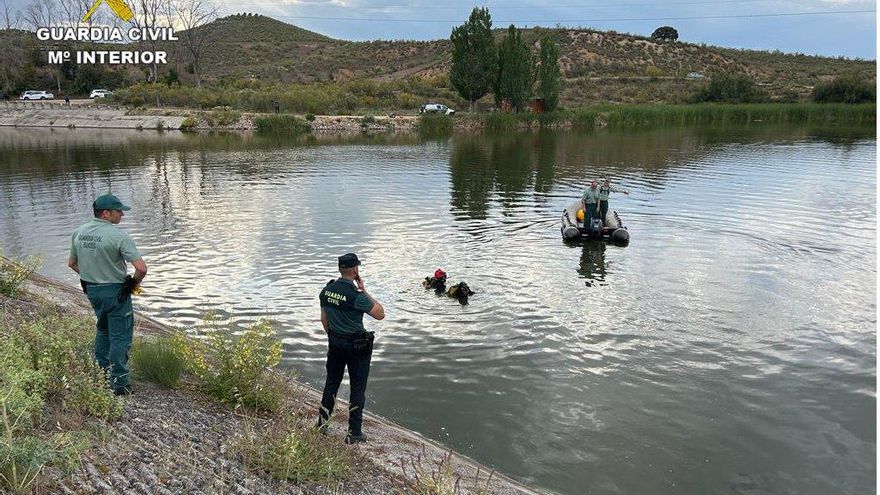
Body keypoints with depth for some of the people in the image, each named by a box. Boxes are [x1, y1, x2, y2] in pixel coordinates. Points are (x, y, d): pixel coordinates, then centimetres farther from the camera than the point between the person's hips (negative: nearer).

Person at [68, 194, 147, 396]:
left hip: (91, 290, 7)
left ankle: (99, 371, 38)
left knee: (103, 329, 28)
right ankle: (119, 383, 8)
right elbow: (141, 268, -26)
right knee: (120, 336, 3)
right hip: (115, 291, -7)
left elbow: (72, 263, 12)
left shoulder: (78, 232, 1)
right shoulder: (118, 236, -21)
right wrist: (134, 282, -7)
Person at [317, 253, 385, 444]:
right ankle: (353, 433, 11)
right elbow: (380, 314, -15)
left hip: (335, 341, 6)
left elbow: (324, 319, 9)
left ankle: (322, 423, 29)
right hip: (357, 346, -6)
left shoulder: (327, 290, -2)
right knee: (358, 388, 5)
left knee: (332, 381, 21)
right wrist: (364, 290, -11)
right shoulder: (356, 295, -24)